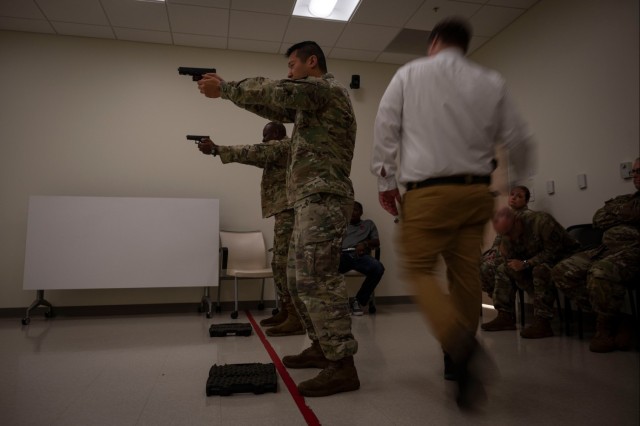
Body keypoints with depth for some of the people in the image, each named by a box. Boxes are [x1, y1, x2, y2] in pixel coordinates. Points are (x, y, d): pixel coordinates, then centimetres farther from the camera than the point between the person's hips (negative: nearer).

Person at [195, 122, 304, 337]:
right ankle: (285, 312, 18)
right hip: (284, 212, 11)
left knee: (285, 263, -14)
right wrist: (217, 148, 13)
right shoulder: (277, 151, 26)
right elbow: (255, 157, 21)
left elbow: (252, 153, -15)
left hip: (289, 211, -11)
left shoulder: (284, 146, -4)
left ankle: (296, 319, -14)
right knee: (279, 263, 12)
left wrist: (216, 149, -12)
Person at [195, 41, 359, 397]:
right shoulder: (310, 101, 28)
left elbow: (273, 92, -12)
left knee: (317, 278, -15)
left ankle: (343, 366, -10)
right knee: (300, 278, 12)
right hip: (312, 200, 10)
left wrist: (224, 88, 0)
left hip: (324, 199, -10)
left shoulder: (326, 88, -2)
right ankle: (322, 347, 22)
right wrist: (228, 91, 17)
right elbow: (276, 108, 26)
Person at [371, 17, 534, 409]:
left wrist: (385, 179, 5)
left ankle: (459, 340, -20)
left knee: (420, 268, 3)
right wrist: (519, 171, 31)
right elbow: (517, 138, 11)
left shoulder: (409, 74, 5)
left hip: (428, 191, -3)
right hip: (476, 191, 4)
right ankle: (465, 363, 22)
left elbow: (386, 127, 0)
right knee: (466, 273, 10)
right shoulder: (491, 82, 10)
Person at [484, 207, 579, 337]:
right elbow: (514, 261, -2)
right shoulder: (508, 236, -3)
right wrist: (505, 253, -22)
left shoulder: (541, 221, -25)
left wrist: (525, 264, -28)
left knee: (541, 270, -37)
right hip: (536, 262, 8)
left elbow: (554, 252, -27)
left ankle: (543, 323, -33)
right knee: (502, 269, -2)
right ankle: (505, 316, -5)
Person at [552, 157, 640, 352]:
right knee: (562, 272, -13)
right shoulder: (624, 199, 31)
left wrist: (619, 212, 7)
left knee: (600, 272, -38)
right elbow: (598, 220, 15)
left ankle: (606, 329, -13)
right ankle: (615, 322, -10)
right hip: (608, 248, 7)